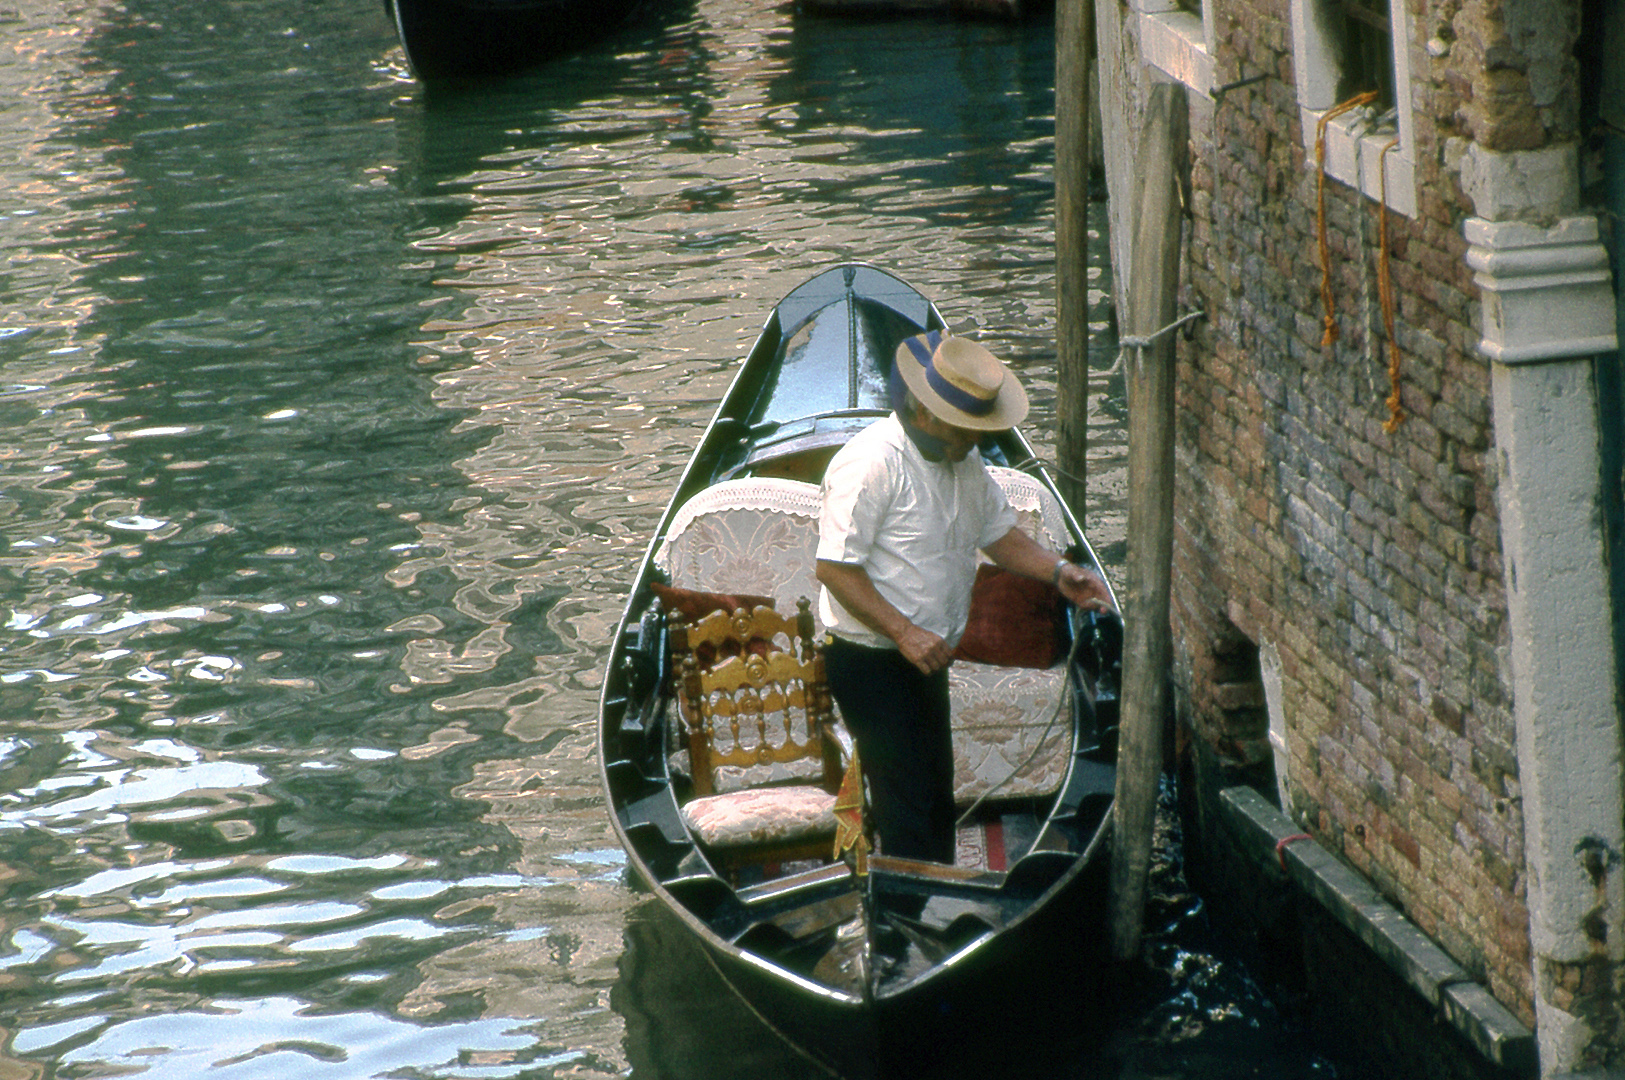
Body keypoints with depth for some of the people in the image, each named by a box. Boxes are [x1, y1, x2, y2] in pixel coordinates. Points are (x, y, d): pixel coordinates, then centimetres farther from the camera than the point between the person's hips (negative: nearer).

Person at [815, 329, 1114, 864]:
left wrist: (1058, 571, 2)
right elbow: (834, 568, -23)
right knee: (908, 810, -9)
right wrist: (904, 632, -27)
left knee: (937, 799, 17)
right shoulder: (871, 463, -22)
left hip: (924, 658, 9)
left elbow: (998, 530, 19)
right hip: (871, 663, -9)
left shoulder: (963, 459, 7)